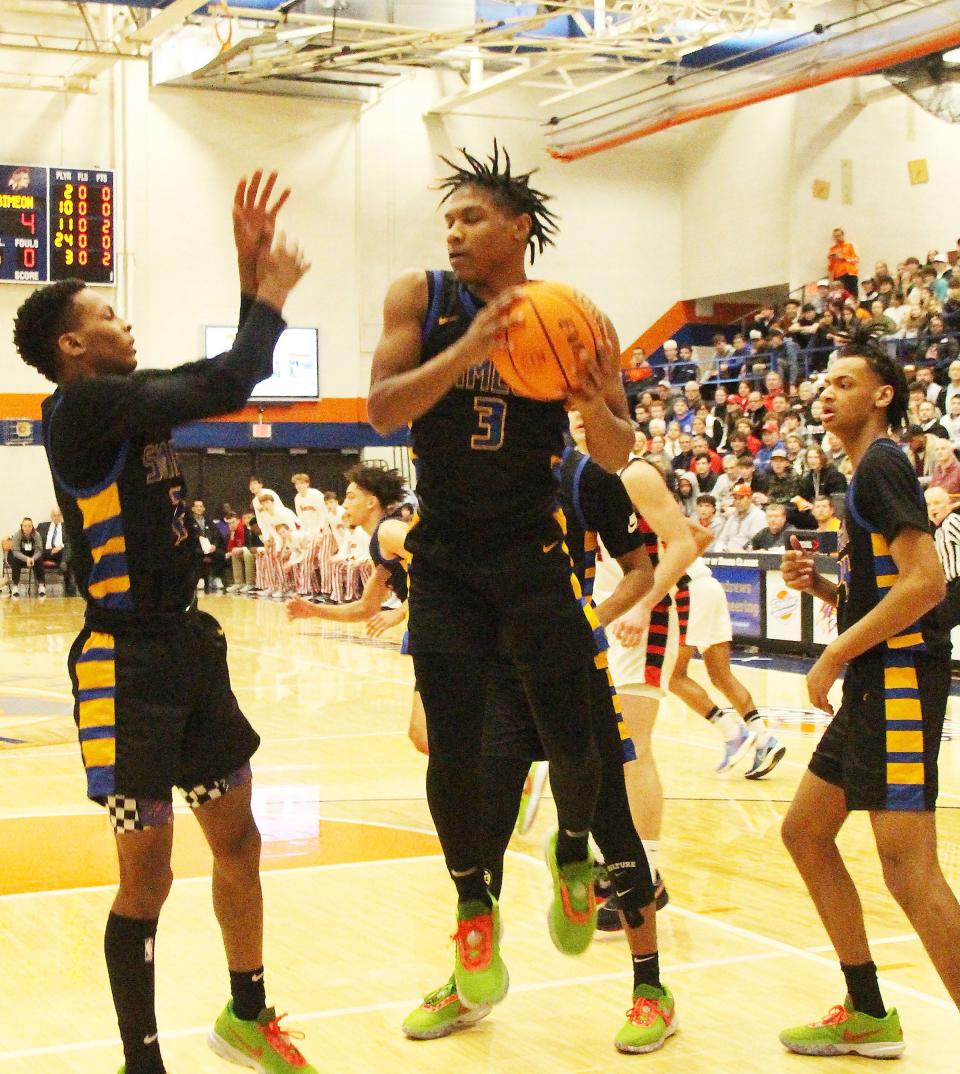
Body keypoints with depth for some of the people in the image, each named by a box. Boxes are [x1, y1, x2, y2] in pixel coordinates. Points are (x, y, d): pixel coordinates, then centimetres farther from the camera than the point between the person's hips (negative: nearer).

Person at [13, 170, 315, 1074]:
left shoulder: (131, 398, 11)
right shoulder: (83, 405, -16)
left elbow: (230, 379, 20)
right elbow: (223, 388, -24)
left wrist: (253, 272, 11)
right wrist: (271, 293, -9)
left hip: (189, 642, 9)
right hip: (127, 659, -9)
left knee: (236, 837, 17)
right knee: (146, 873, -1)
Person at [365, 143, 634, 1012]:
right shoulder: (421, 298, -3)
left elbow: (617, 457, 0)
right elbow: (382, 410, -14)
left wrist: (596, 404, -22)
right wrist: (467, 348, -28)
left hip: (532, 555, 0)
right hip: (445, 561, 0)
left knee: (571, 738, -1)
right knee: (453, 747, 1)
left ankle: (573, 853, 32)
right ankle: (475, 909, 22)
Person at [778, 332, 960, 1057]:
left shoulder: (882, 463, -10)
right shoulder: (867, 473, 20)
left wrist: (835, 656, -17)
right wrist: (819, 584, 8)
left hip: (901, 679, -11)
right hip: (873, 684, 11)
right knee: (806, 833, 14)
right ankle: (869, 1018, 22)